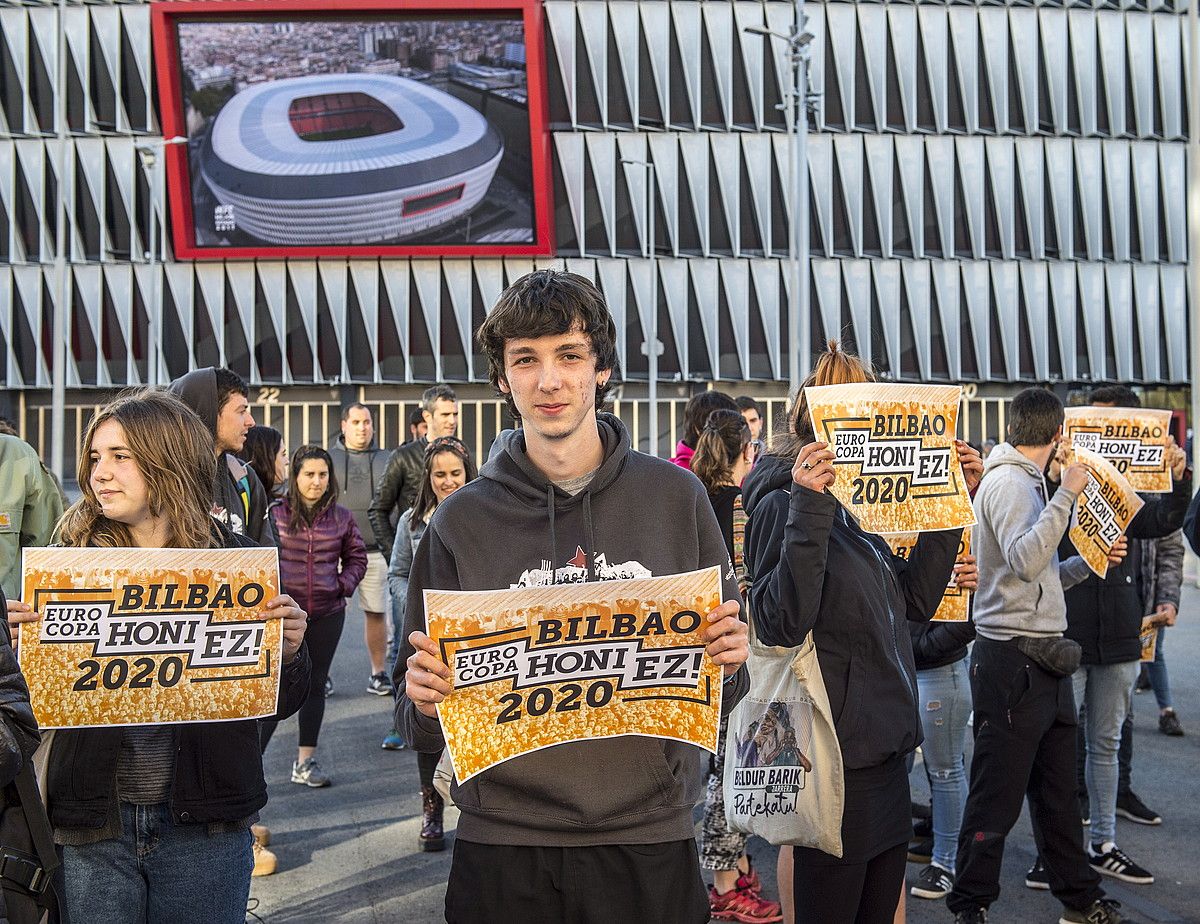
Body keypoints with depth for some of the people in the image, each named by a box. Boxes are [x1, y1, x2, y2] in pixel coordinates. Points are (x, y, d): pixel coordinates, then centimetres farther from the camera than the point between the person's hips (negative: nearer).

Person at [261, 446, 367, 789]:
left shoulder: (341, 517, 5)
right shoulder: (275, 513, -5)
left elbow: (357, 557, 15)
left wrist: (344, 584, -1)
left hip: (327, 615, 4)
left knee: (315, 685, 11)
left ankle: (305, 761, 22)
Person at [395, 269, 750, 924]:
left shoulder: (674, 497, -1)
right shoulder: (464, 519, -1)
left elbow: (718, 699, 7)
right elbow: (421, 730, 6)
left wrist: (725, 662, -14)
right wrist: (423, 700, -15)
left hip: (649, 842, 0)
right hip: (503, 852, 0)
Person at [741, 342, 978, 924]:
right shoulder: (782, 504, -14)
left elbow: (916, 601, 14)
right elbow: (780, 624, -26)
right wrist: (809, 509, -31)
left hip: (883, 753, 9)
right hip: (835, 762, -9)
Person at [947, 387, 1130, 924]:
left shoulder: (1024, 483, 19)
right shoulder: (1009, 483, -11)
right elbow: (1024, 562, -27)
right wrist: (1065, 495, -24)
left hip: (1041, 662, 10)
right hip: (1014, 661, -10)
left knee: (1057, 790, 17)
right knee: (997, 797, -2)